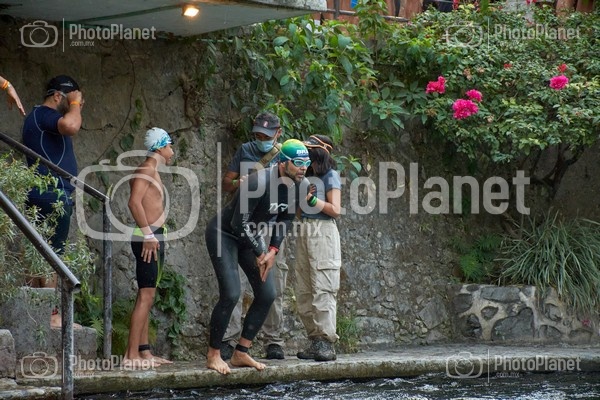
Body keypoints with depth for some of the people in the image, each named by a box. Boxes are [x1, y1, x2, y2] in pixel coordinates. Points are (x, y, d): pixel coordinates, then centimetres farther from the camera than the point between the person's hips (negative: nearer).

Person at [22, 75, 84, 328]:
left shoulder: (43, 117, 23)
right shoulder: (42, 114, -10)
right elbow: (71, 126, -28)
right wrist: (74, 105, -14)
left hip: (52, 197, 11)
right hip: (53, 195, -11)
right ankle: (51, 314, -15)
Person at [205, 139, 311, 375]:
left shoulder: (301, 186, -10)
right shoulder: (259, 183, -33)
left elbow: (286, 219, 6)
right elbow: (239, 224, -28)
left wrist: (273, 251, -6)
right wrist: (259, 253, -17)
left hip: (250, 235, 8)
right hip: (223, 234, -8)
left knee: (267, 294, 1)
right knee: (230, 294, -17)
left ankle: (241, 353, 9)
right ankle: (213, 355, -3)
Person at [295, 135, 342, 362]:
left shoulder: (330, 176, -1)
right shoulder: (306, 175, 17)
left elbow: (335, 210, -6)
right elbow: (298, 206, 14)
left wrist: (312, 199, -13)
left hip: (323, 232, -7)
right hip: (304, 230, 7)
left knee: (323, 288, -11)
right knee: (303, 291, 3)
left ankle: (326, 343, -13)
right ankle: (315, 341, 6)